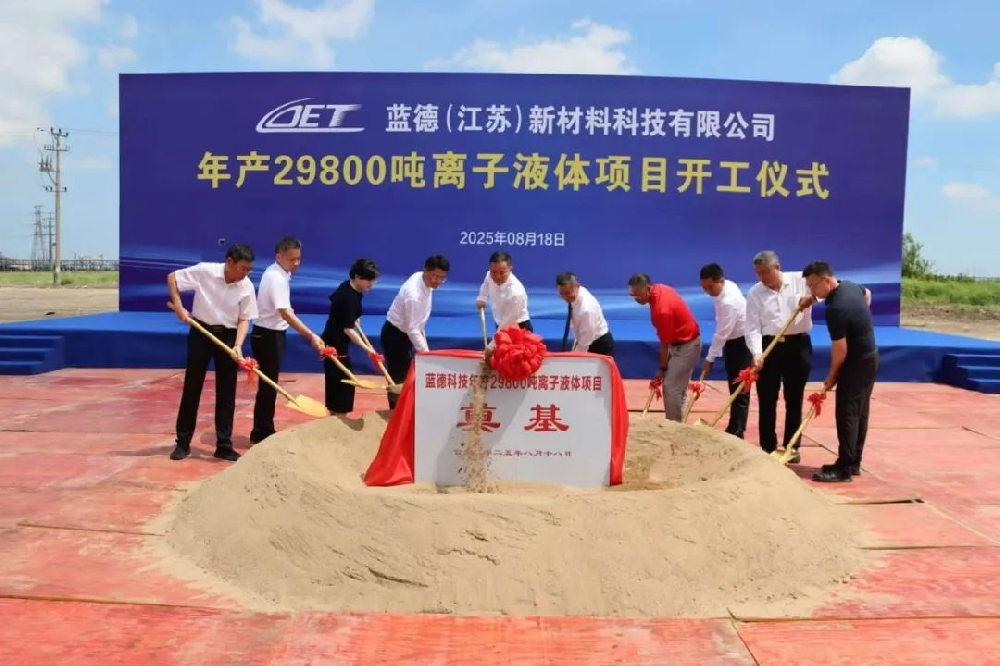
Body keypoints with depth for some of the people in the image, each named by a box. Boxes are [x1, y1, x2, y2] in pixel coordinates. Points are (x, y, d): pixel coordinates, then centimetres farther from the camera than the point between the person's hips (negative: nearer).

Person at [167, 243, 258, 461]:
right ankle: (183, 442, 17)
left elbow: (244, 319, -4)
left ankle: (224, 445, 11)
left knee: (227, 392, 2)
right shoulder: (204, 271, -15)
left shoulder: (247, 287, -10)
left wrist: (238, 346, -19)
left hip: (228, 336, 2)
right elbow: (172, 277, -4)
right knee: (192, 387, 5)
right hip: (201, 332, -1)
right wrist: (178, 306, -14)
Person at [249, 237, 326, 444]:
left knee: (269, 384, 16)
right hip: (267, 335, -10)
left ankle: (264, 430, 25)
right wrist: (311, 336, -42)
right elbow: (286, 314, -34)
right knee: (267, 385, -2)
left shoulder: (277, 273, 8)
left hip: (271, 333, 10)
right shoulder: (277, 278, -23)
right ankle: (260, 432, 7)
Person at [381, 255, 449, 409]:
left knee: (405, 374, 17)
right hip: (394, 335, -9)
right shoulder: (414, 295, -34)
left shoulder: (423, 279, -6)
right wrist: (427, 353, -30)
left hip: (405, 333, 9)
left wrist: (421, 333, 15)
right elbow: (412, 330, -31)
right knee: (398, 377, -3)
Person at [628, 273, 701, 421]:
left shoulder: (662, 309, -32)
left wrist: (662, 369, -9)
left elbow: (664, 344, -21)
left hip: (686, 346, -10)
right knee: (676, 387, 14)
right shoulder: (659, 288, -5)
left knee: (671, 387, -10)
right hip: (681, 342, 10)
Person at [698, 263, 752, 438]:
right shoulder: (727, 285, -1)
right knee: (735, 387, 13)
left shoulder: (729, 301, -30)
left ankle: (736, 432, -5)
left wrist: (709, 359, -20)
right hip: (732, 341, 10)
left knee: (740, 389, -7)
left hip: (742, 342, -10)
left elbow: (721, 333, -27)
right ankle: (735, 429, 21)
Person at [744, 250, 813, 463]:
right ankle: (768, 447, 15)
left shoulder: (801, 281, -2)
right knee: (767, 400, 3)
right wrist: (757, 353, -20)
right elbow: (752, 328, -5)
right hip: (769, 347, 1)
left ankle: (792, 447, 19)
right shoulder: (754, 293, 0)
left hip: (798, 345, -1)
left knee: (794, 399, 8)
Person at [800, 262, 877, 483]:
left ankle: (844, 469, -3)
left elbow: (840, 349, -22)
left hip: (856, 363, -10)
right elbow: (867, 293, 28)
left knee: (847, 414, -6)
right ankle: (853, 463, 21)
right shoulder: (851, 286, 2)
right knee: (859, 412, 13)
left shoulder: (835, 308, -27)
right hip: (869, 358, 10)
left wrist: (832, 376, -9)